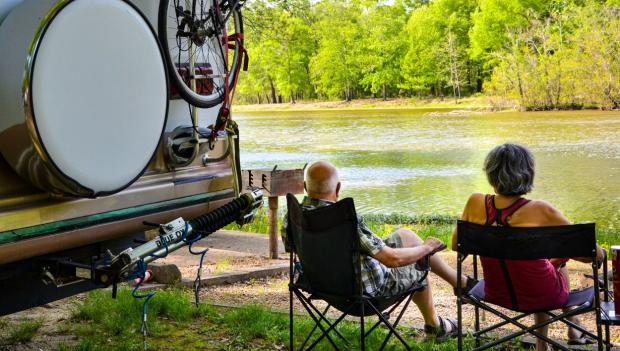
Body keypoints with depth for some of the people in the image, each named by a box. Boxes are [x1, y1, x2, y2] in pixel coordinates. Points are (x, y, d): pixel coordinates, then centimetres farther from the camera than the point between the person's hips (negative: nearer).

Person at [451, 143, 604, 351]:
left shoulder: (476, 203, -14)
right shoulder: (539, 211, -23)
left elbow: (456, 245, 3)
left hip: (497, 294, 3)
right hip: (542, 297, -3)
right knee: (559, 259, 30)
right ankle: (574, 330, 49)